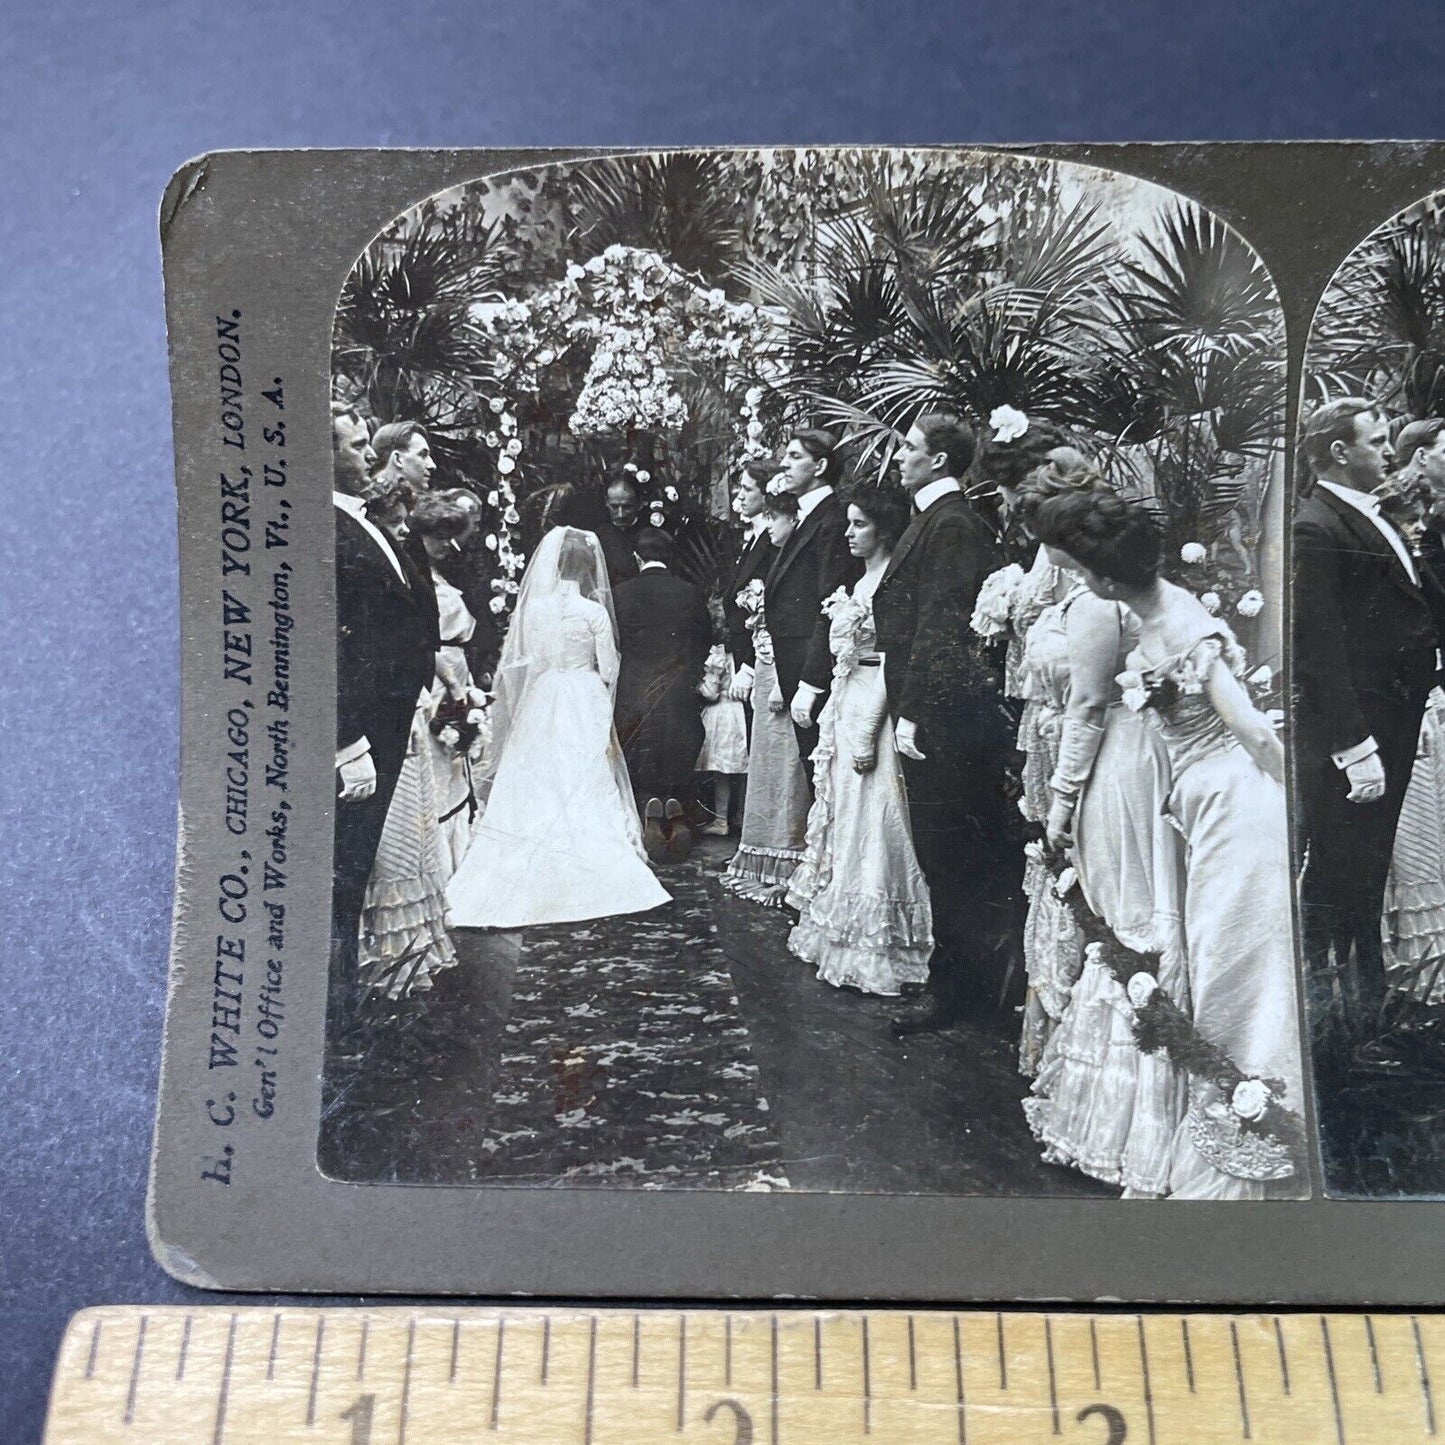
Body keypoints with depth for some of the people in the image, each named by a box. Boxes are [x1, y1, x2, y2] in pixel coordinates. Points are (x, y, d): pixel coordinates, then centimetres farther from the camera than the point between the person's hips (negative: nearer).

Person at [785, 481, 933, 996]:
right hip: (847, 710, 10)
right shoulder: (864, 581, 15)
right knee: (844, 820, 14)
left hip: (872, 712, -10)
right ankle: (846, 938, 26)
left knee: (868, 826, -4)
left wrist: (867, 733, -20)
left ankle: (874, 952, 6)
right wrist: (835, 721, 15)